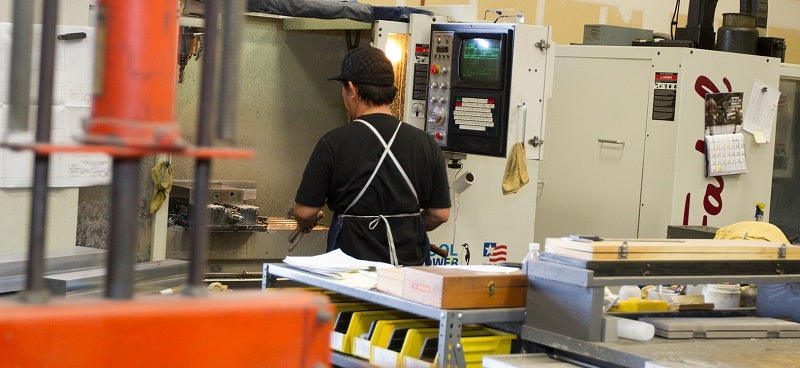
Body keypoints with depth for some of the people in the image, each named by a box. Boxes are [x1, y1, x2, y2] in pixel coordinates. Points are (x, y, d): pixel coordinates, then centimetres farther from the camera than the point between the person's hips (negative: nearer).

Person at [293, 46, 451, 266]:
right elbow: (440, 214, 6)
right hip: (410, 261, 3)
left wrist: (306, 223, 21)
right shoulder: (426, 145, 2)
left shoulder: (334, 143, -7)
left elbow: (305, 212, -2)